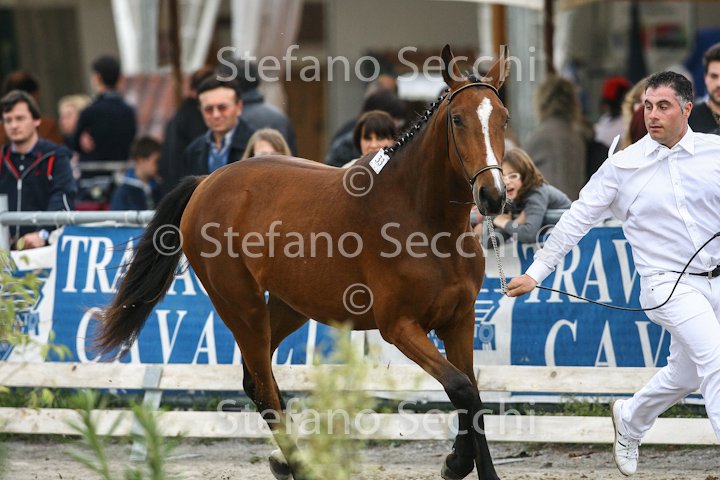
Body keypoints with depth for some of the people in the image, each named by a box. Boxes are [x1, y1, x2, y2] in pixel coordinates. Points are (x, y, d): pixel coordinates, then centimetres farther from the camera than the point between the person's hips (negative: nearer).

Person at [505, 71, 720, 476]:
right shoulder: (623, 166, -5)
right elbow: (577, 220, 0)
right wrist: (536, 272, 0)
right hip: (670, 285, -4)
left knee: (686, 375, 16)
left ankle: (629, 420, 44)